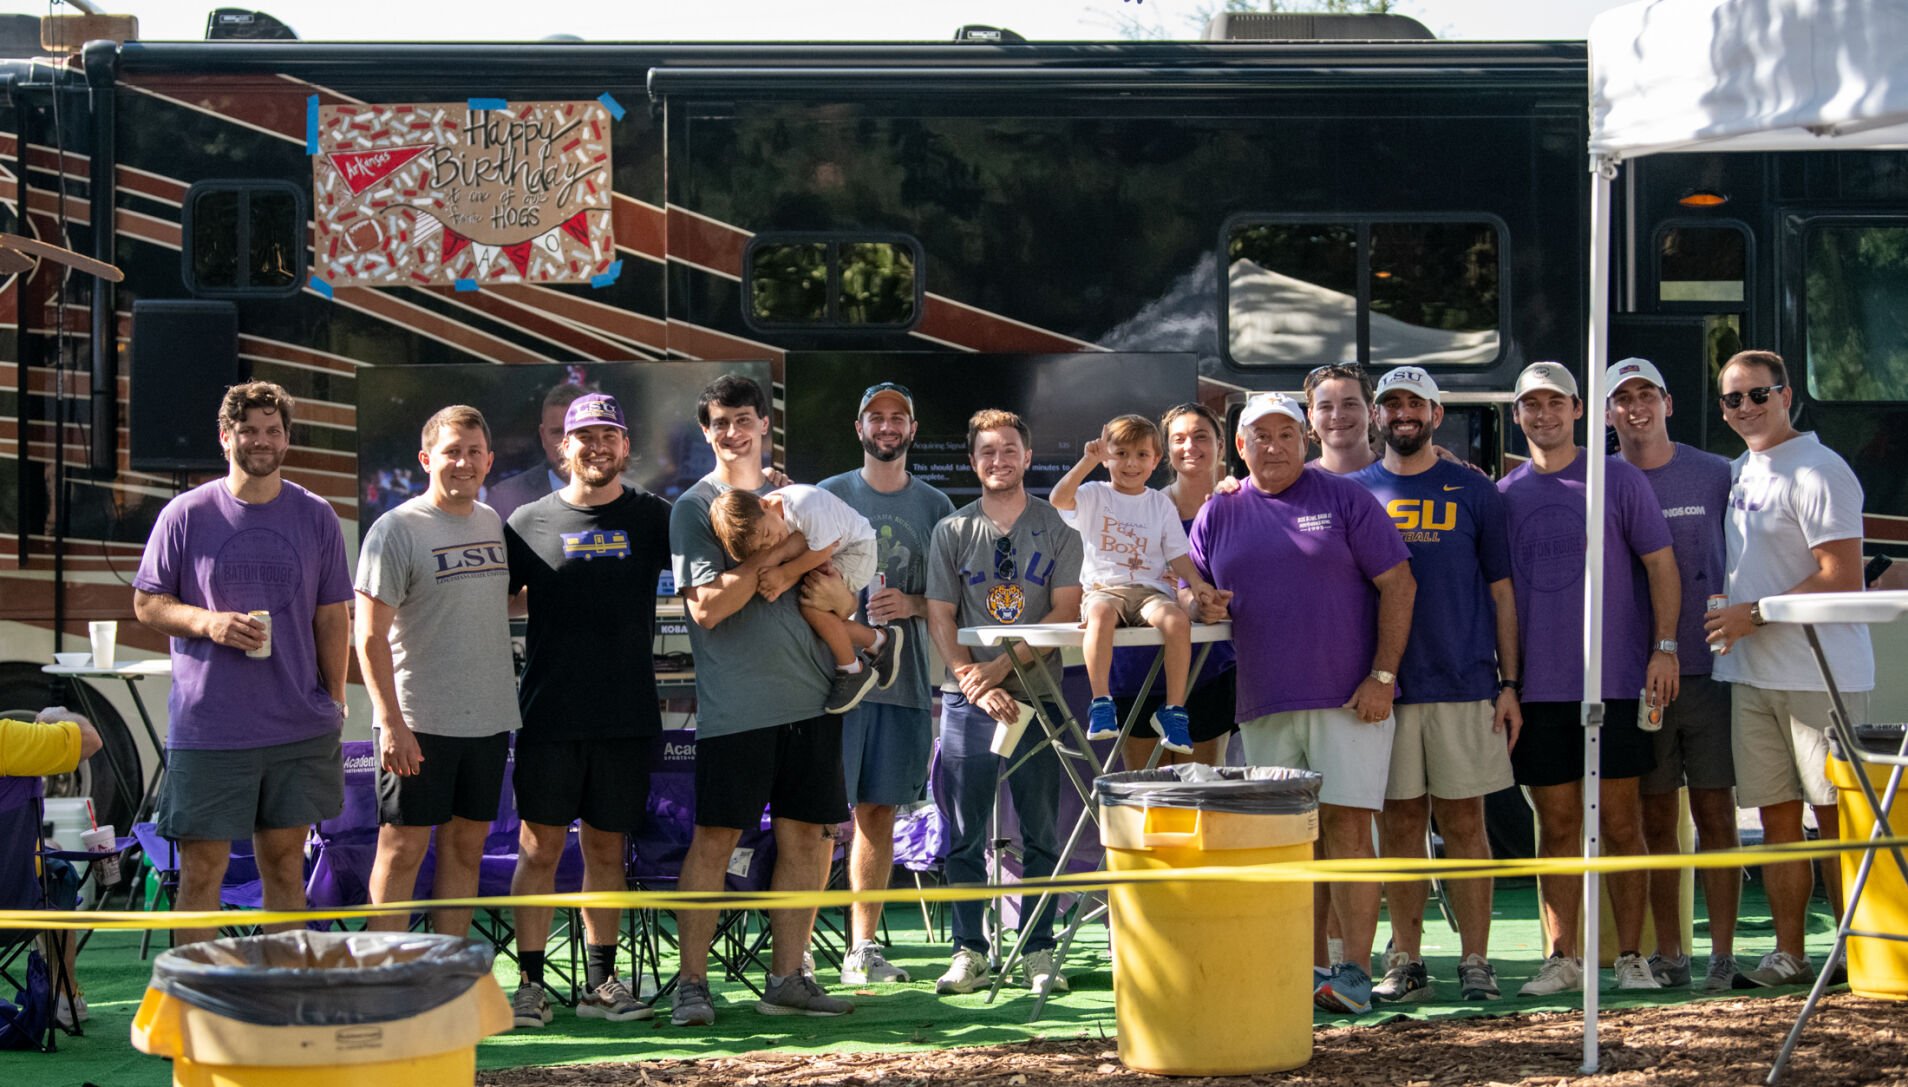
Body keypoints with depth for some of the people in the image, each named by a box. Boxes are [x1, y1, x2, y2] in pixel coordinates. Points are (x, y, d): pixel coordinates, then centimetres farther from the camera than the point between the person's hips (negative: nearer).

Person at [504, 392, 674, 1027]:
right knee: (540, 847, -2)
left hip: (627, 714, 1)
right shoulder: (530, 522, 4)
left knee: (607, 849, 9)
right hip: (550, 714, -1)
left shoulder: (653, 519, 7)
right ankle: (530, 983, 4)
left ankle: (601, 983, 16)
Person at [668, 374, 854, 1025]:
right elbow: (706, 605, -10)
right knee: (715, 839, -6)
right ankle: (692, 982, 0)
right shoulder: (694, 507, 1)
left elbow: (841, 591, 21)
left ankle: (786, 978, 13)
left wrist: (836, 595, -3)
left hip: (808, 696, 5)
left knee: (808, 836, 5)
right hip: (734, 702, -5)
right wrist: (774, 556, -12)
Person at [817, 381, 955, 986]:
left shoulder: (934, 506, 12)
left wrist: (911, 605, -7)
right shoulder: (830, 496, 6)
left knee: (878, 810, 7)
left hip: (905, 678, 3)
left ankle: (864, 947, 13)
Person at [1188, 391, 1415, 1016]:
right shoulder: (1218, 515, 13)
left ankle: (1355, 971, -9)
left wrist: (1382, 676, -8)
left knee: (1346, 825, -9)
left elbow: (1397, 584, 0)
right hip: (1264, 705, 4)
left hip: (1349, 699, -4)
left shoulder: (1344, 500, 3)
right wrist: (1201, 605, -9)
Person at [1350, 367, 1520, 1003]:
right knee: (1399, 824, 4)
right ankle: (1406, 963, 9)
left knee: (1464, 822, 0)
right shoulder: (1355, 492, 10)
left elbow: (1501, 592, 7)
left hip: (1464, 683, -1)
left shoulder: (1474, 492, 7)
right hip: (1384, 686, 1)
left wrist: (1508, 684, 0)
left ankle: (1475, 962, 4)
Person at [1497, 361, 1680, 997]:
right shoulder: (1503, 495, 10)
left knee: (1619, 822, 1)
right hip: (1538, 686, 2)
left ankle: (1630, 957, 6)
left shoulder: (1618, 480, 2)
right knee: (1556, 825, 5)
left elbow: (1660, 565, 3)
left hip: (1614, 680, -2)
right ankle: (1561, 959, 9)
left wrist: (1664, 648, -7)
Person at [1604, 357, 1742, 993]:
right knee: (1656, 818, 4)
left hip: (1710, 670, -1)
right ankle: (1667, 955, 10)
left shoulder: (1715, 476, 5)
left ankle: (1722, 955, 1)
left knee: (1714, 812, -2)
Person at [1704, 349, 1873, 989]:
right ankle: (1789, 955, 11)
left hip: (1819, 672, -8)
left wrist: (1755, 614, -15)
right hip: (1753, 674, 8)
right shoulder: (1738, 474, 16)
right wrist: (1728, 614, 14)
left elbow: (1842, 577, -17)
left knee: (1836, 815, -5)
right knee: (1777, 816, 8)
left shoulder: (1816, 471, -10)